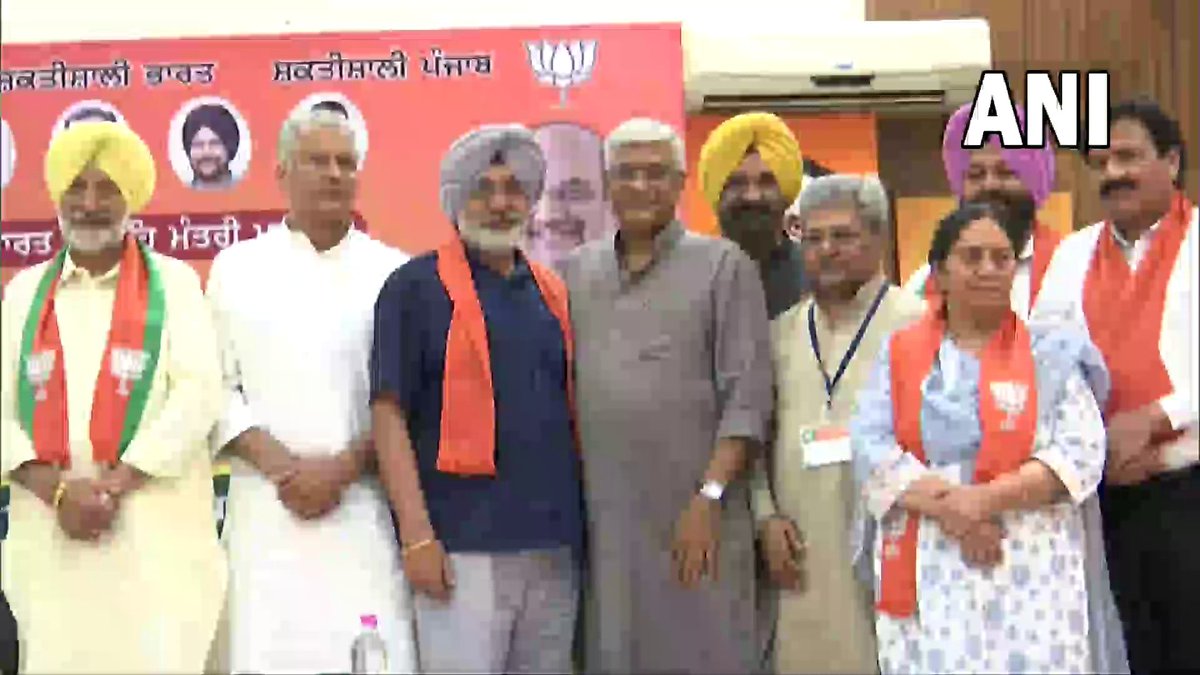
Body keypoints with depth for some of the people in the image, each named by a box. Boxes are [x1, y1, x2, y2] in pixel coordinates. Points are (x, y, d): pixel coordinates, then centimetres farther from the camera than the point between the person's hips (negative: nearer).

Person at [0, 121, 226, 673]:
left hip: (155, 526, -2)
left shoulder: (174, 282, 5)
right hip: (50, 529, 3)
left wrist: (115, 485, -12)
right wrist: (58, 491, -8)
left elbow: (198, 394, -5)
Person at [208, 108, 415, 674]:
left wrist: (342, 469, -10)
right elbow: (215, 388, 4)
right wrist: (283, 467, -9)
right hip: (267, 506, 1)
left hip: (366, 507, -1)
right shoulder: (237, 267, 9)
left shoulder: (393, 272, 6)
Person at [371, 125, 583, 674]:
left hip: (555, 543, 6)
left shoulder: (553, 291, 15)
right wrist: (417, 534, -14)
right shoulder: (416, 286, -1)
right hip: (464, 544, -5)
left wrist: (587, 520, 12)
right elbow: (389, 414, -7)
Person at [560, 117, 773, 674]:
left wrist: (709, 498, -12)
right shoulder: (574, 272, 12)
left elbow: (747, 397, -5)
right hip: (599, 519, 3)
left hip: (693, 515, -3)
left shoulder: (723, 266, 2)